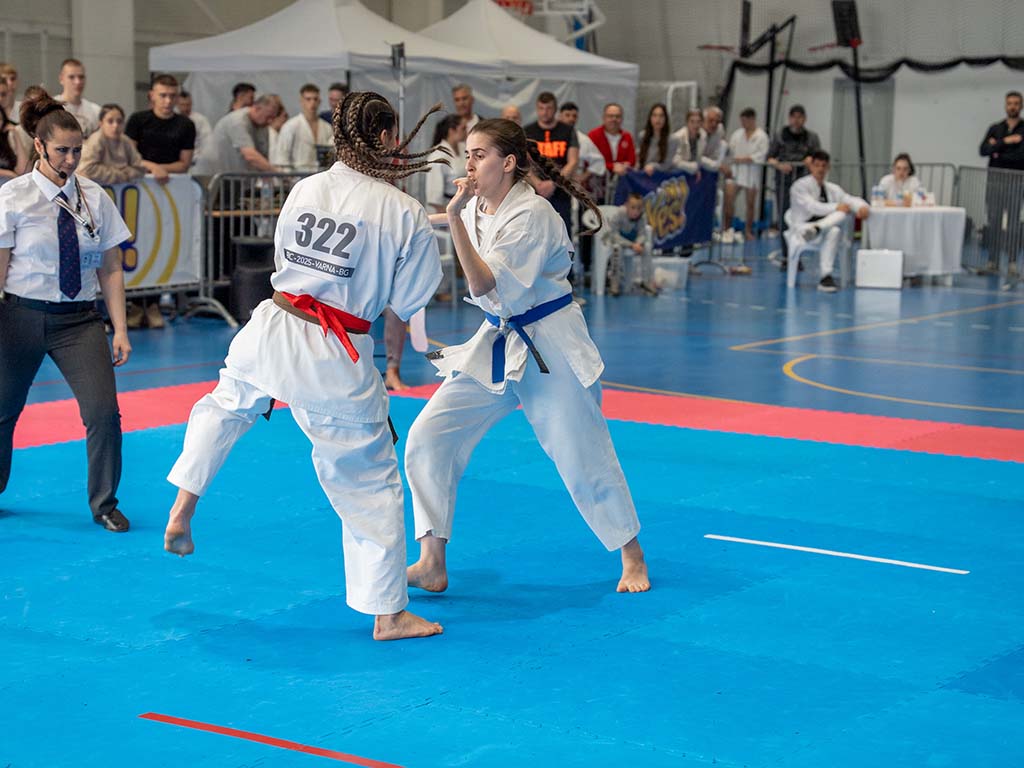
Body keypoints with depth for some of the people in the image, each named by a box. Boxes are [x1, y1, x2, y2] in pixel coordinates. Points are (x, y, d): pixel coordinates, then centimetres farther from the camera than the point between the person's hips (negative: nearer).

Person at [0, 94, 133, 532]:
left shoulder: (94, 197, 1)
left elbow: (110, 268, 5)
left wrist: (119, 329, 0)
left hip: (79, 319, 2)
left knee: (103, 412, -9)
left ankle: (104, 504, 10)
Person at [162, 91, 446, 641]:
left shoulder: (303, 190, 0)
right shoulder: (406, 214, -12)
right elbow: (408, 300, -3)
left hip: (272, 329, 4)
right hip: (335, 362, -4)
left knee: (226, 404, 37)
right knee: (368, 479, 8)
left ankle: (182, 508, 27)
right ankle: (388, 613, 17)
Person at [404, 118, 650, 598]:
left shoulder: (531, 215, -20)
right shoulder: (475, 207, 2)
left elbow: (485, 285, -29)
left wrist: (455, 218, -33)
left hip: (550, 350, -7)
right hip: (496, 343, 7)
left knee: (582, 458, 1)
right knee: (429, 437, -6)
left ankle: (632, 558, 23)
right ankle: (431, 565, 1)